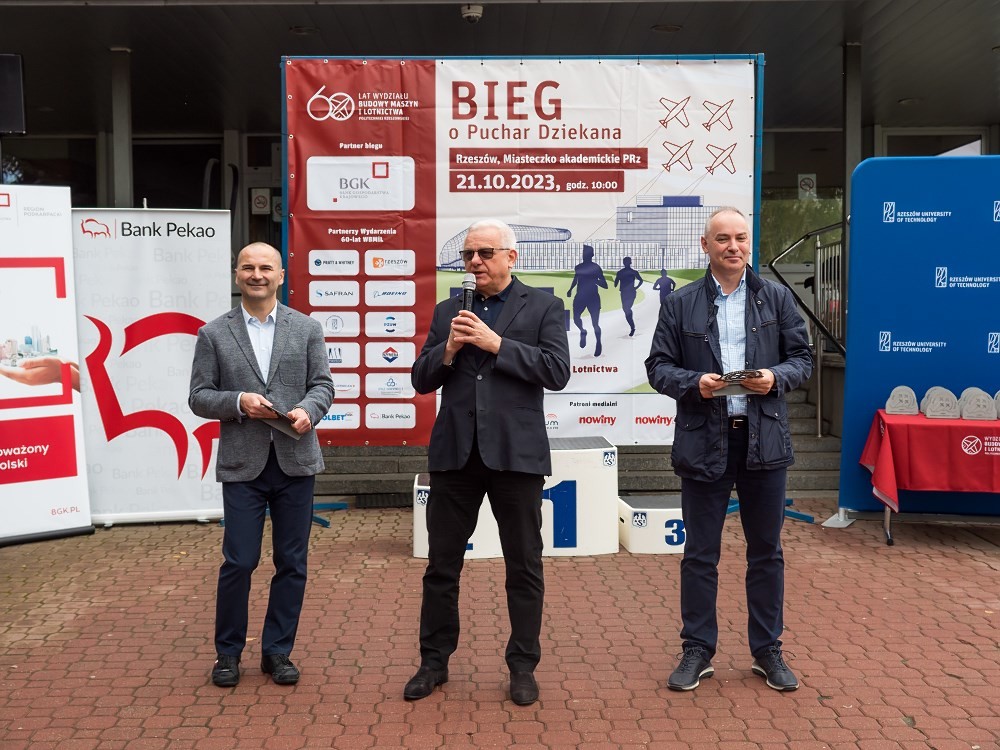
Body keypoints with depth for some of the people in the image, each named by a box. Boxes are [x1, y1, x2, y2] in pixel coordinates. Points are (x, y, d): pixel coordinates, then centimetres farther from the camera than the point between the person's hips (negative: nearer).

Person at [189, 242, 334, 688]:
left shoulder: (307, 329, 7)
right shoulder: (214, 334, 4)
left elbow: (322, 384, 5)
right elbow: (199, 397, 3)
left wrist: (308, 410, -16)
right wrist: (238, 402, -15)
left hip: (295, 461, 2)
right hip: (242, 464, -1)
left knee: (292, 563, 8)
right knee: (239, 562, 0)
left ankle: (277, 651, 23)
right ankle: (228, 652, 21)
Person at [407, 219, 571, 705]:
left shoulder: (543, 307, 3)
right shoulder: (448, 311, 13)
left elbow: (557, 371, -10)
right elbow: (421, 380, 10)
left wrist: (496, 343, -15)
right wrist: (448, 350, -9)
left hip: (515, 452, -3)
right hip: (454, 452, 3)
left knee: (524, 566, 7)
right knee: (441, 564, 10)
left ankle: (523, 666, 21)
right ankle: (434, 662, 25)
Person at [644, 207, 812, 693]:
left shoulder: (776, 298, 7)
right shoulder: (681, 304, 3)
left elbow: (802, 358, 8)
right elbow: (658, 366, 1)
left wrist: (776, 377, -12)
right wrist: (694, 383, -17)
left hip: (764, 439, 1)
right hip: (704, 441, -1)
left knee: (766, 551, 10)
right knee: (700, 553, 6)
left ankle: (767, 651, 25)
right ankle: (697, 651, 20)